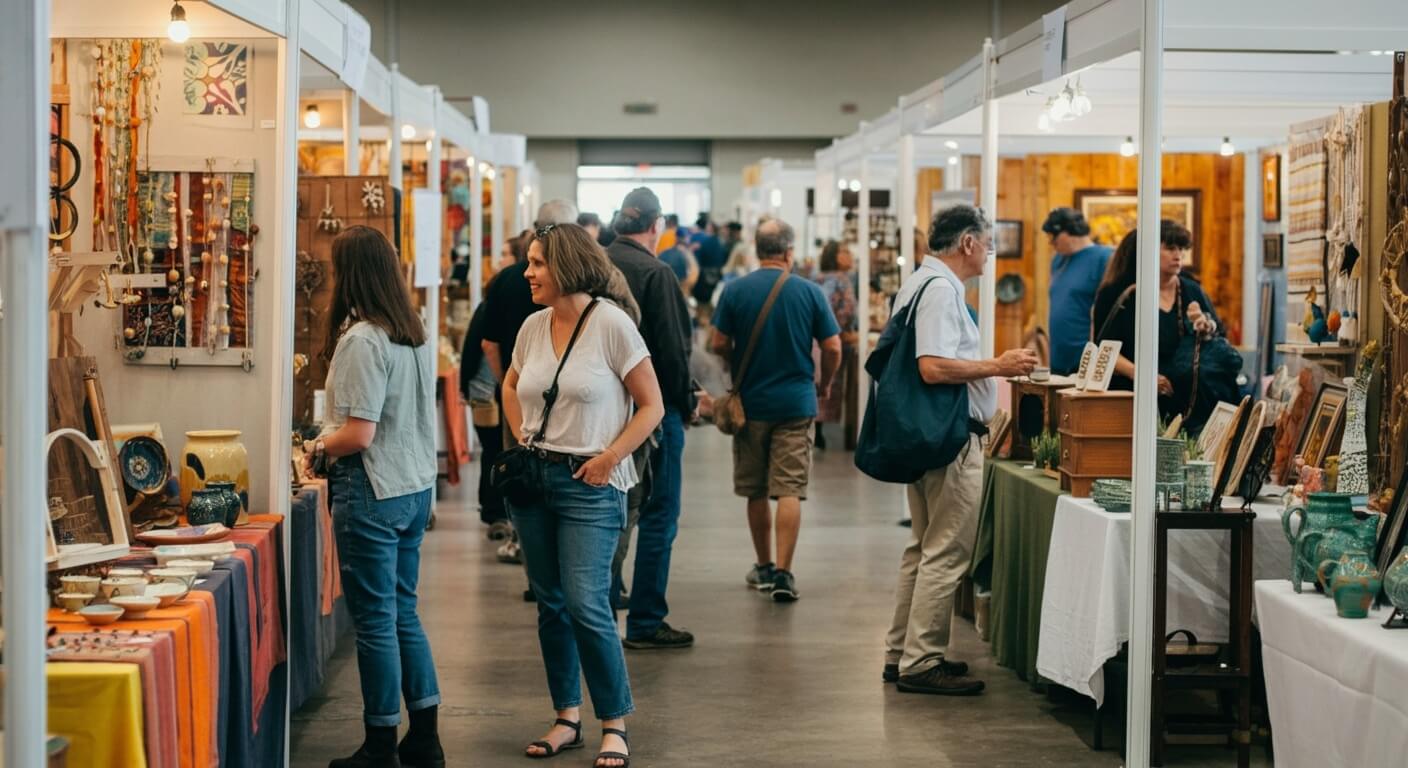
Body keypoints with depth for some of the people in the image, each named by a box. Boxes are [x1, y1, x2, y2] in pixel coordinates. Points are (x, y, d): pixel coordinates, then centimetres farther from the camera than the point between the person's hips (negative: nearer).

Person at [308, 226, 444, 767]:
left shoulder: (361, 340, -19)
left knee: (375, 621, 2)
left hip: (372, 495, -8)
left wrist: (318, 449, -3)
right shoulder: (415, 333, 7)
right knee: (403, 612, 17)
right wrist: (331, 441, 18)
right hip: (416, 487, 8)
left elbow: (359, 434, -22)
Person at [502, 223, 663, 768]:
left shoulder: (611, 323, -10)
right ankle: (567, 718, 23)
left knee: (586, 605, -12)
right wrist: (521, 439, 12)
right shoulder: (533, 327, 6)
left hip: (590, 483, -6)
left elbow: (651, 405, -7)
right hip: (534, 477, 6)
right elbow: (511, 385, 27)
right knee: (550, 604, 11)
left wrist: (609, 457, -15)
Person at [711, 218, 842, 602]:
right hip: (796, 402, -1)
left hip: (750, 401, 1)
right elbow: (832, 347, -3)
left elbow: (720, 344, -2)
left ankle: (764, 567, 24)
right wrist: (824, 383, 15)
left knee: (755, 490, 14)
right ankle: (783, 573, -8)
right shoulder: (810, 292, -6)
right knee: (790, 490, -1)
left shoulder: (734, 290, -6)